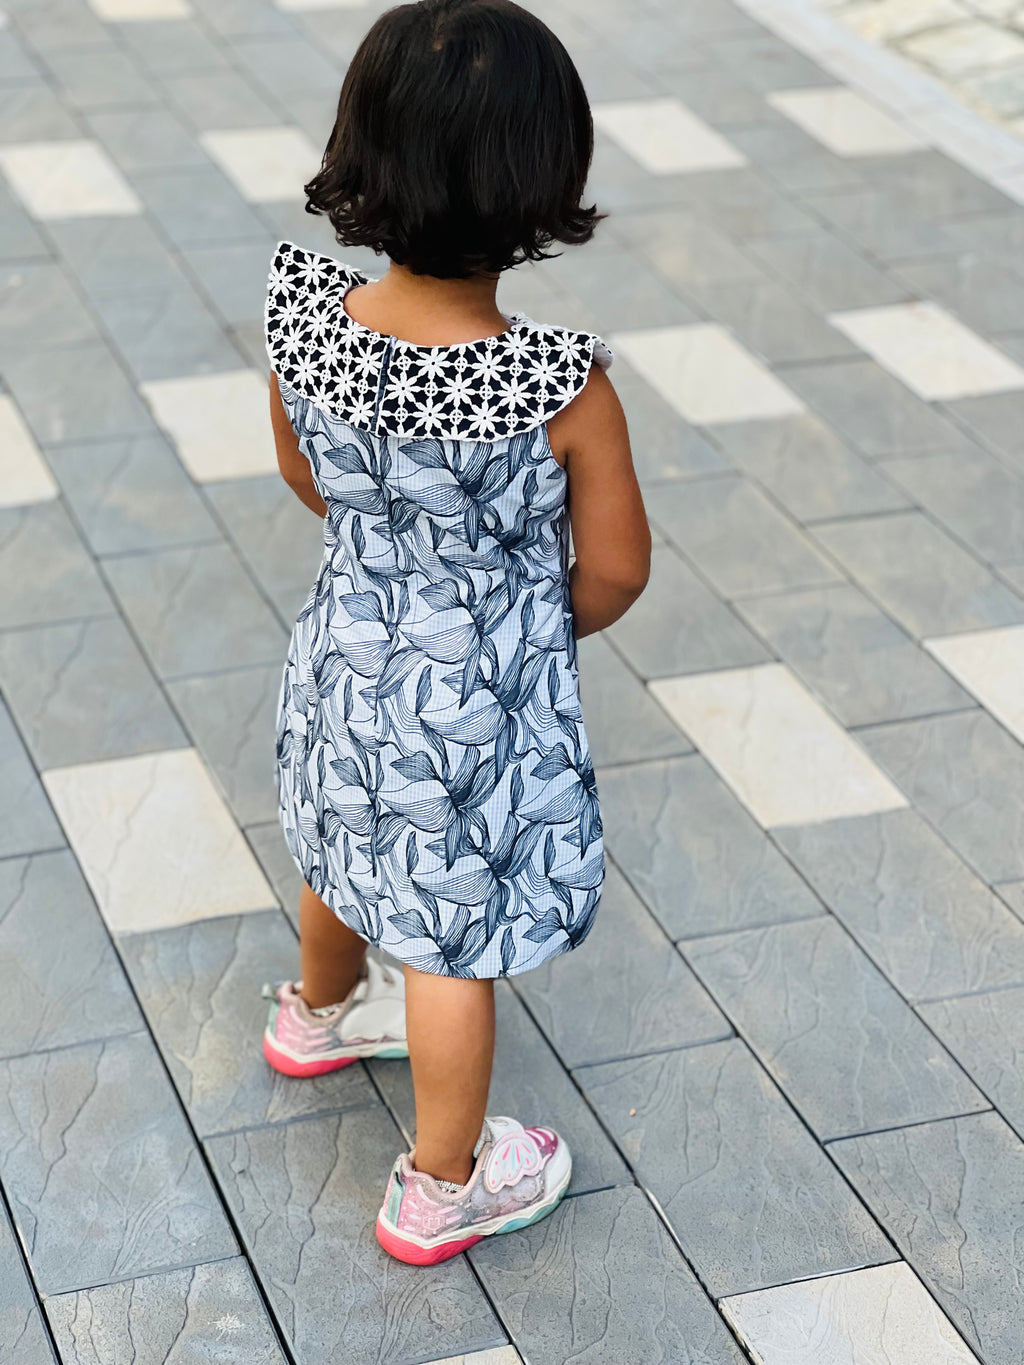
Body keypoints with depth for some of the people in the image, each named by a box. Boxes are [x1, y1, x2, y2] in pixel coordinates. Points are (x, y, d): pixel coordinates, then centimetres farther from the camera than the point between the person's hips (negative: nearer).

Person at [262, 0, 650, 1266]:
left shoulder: (303, 321, -20)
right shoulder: (562, 389, -32)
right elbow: (615, 568, -18)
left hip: (345, 662, 5)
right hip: (482, 706, -5)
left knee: (345, 858, 33)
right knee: (453, 942, 16)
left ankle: (319, 1013, 64)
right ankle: (442, 1186, 38)